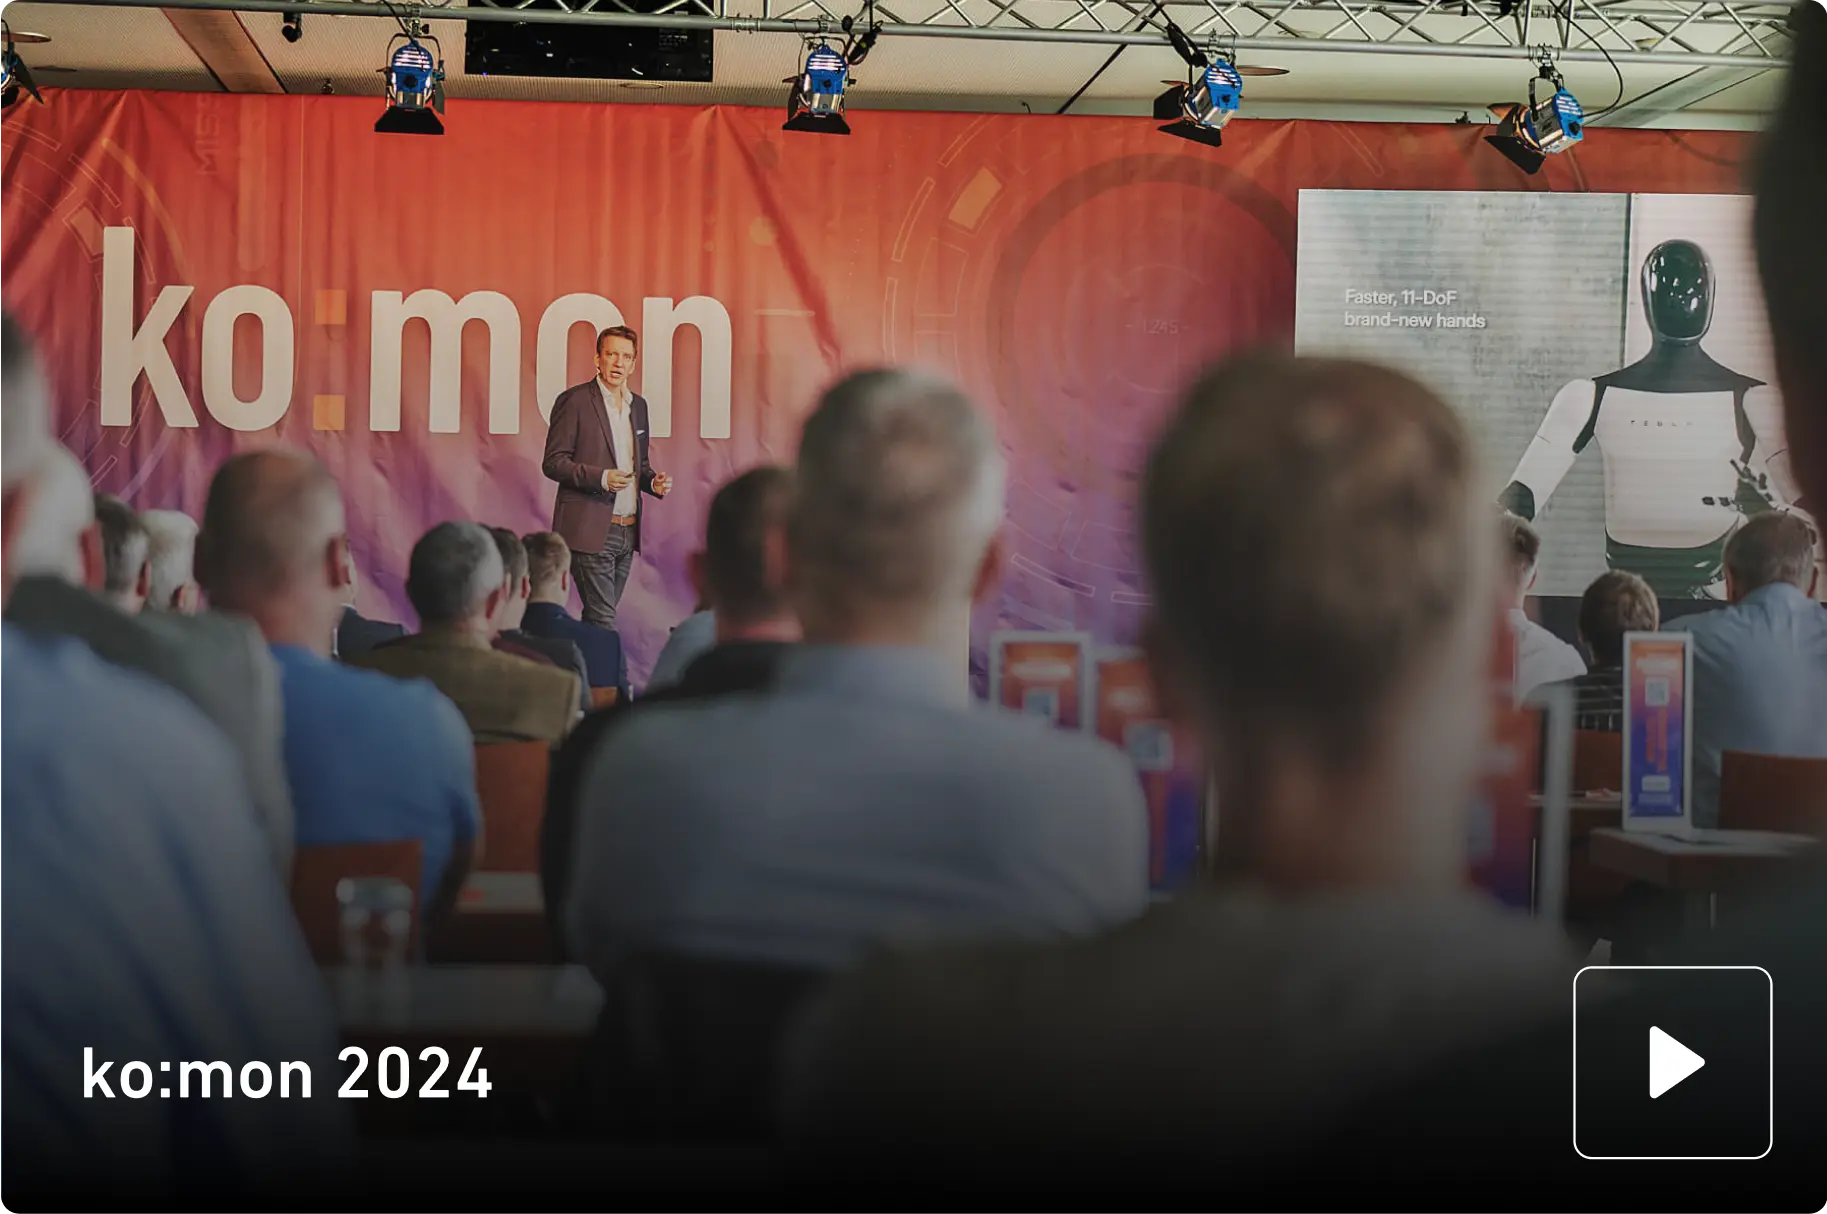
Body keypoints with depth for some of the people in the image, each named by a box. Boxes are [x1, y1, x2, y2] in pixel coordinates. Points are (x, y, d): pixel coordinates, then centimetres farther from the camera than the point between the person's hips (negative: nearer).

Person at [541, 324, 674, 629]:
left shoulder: (638, 405, 16)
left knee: (597, 619, 9)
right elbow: (553, 462, -8)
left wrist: (653, 481, 3)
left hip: (627, 533, 7)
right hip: (589, 531, -6)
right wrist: (601, 478, -21)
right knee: (603, 621, -10)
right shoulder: (574, 400, -5)